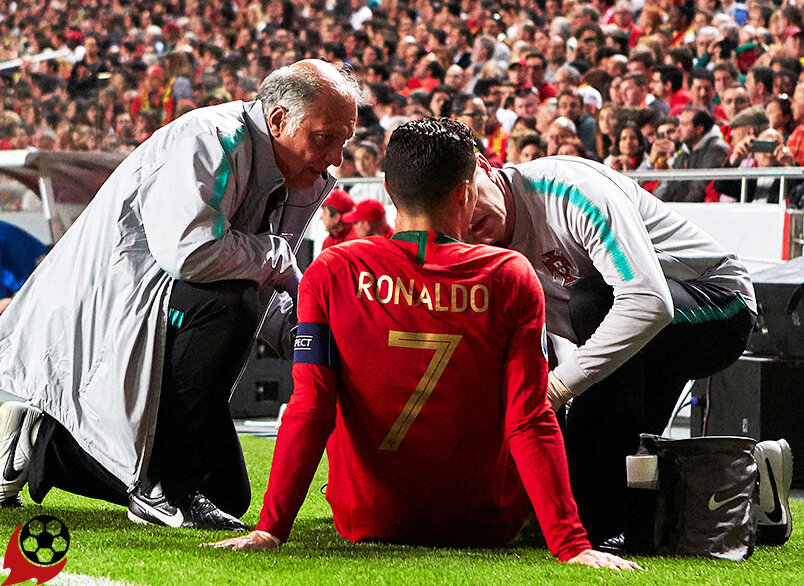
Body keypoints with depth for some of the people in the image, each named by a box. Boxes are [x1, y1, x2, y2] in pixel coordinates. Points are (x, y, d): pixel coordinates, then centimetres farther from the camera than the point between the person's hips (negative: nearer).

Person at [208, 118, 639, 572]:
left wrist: (270, 528, -13)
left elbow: (310, 409, -14)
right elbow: (531, 423, -17)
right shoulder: (511, 279, -11)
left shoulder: (332, 274, -9)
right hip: (487, 525, -1)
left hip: (368, 522, 1)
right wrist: (571, 544, -17)